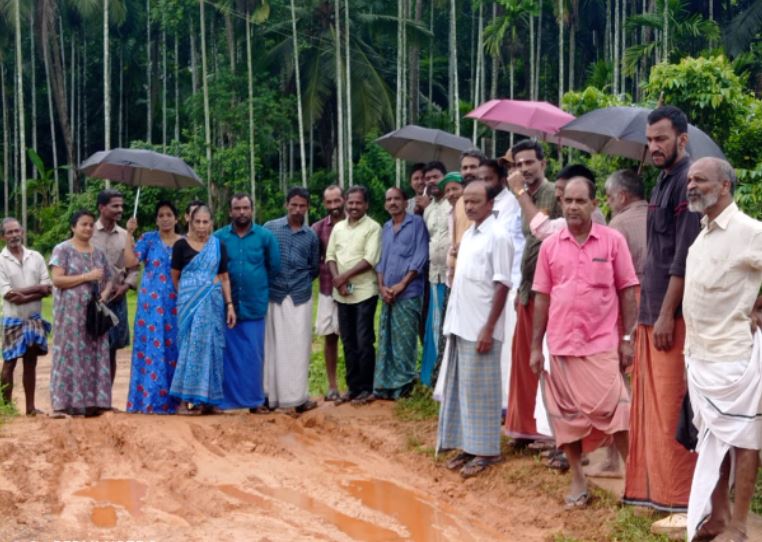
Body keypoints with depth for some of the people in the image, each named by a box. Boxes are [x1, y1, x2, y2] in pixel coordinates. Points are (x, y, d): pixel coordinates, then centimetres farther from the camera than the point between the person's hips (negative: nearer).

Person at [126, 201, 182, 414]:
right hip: (151, 302, -2)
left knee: (173, 348, 3)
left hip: (176, 303, 2)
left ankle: (172, 399, 8)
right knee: (151, 348, -3)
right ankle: (150, 399, 1)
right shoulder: (148, 239, 4)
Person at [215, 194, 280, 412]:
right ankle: (224, 399, 11)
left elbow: (274, 267, 9)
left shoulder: (265, 236, 1)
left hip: (254, 306, 0)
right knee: (227, 355, 4)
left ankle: (254, 400, 14)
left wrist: (259, 286, 11)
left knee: (253, 356, 5)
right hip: (225, 306, 0)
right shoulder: (218, 237, 1)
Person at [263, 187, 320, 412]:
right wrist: (267, 282, 0)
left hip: (300, 298, 2)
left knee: (299, 347, 0)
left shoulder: (311, 236, 10)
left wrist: (302, 282, 7)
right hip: (274, 296, -1)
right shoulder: (270, 228, 3)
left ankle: (298, 396, 3)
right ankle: (272, 395, 5)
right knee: (274, 347, 1)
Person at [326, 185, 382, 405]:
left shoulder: (373, 228, -6)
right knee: (348, 342, 10)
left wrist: (345, 276, -13)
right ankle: (353, 387, 18)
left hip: (364, 292, -6)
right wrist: (336, 279, -7)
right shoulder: (338, 227, 13)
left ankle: (366, 389, 5)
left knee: (364, 342, -3)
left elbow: (370, 260, -14)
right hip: (342, 294, 6)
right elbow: (330, 255, 10)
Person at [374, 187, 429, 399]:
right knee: (386, 340, 6)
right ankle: (385, 385, 11)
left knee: (404, 340, -4)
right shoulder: (386, 228, 16)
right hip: (388, 294, 6)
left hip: (408, 292, -6)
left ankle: (403, 385, 3)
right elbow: (381, 259, 15)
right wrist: (381, 286, 0)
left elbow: (420, 257, -8)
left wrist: (402, 284, -13)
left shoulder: (416, 223, -2)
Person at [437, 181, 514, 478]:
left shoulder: (497, 236, -11)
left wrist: (488, 329, -18)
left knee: (480, 389, -1)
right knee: (461, 387, 12)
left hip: (480, 328, -8)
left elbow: (502, 286, -15)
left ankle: (486, 450, 9)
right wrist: (453, 321, 13)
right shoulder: (468, 235, 13)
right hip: (460, 325, 8)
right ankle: (468, 445, 21)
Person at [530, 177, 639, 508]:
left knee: (614, 410, -6)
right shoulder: (550, 245, 4)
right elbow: (542, 297, 7)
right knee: (567, 413, 8)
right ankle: (578, 480, 20)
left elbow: (627, 291, 0)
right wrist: (536, 346, 5)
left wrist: (627, 338, -5)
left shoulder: (613, 240, -2)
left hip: (602, 343, -3)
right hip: (561, 344, 3)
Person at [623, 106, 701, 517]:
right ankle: (650, 488, 21)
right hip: (652, 311, 9)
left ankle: (682, 499, 2)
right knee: (651, 404, 13)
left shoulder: (688, 181, -12)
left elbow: (684, 257, -18)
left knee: (672, 407, -5)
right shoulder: (664, 181, 16)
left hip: (673, 313, -9)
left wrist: (667, 314, -20)